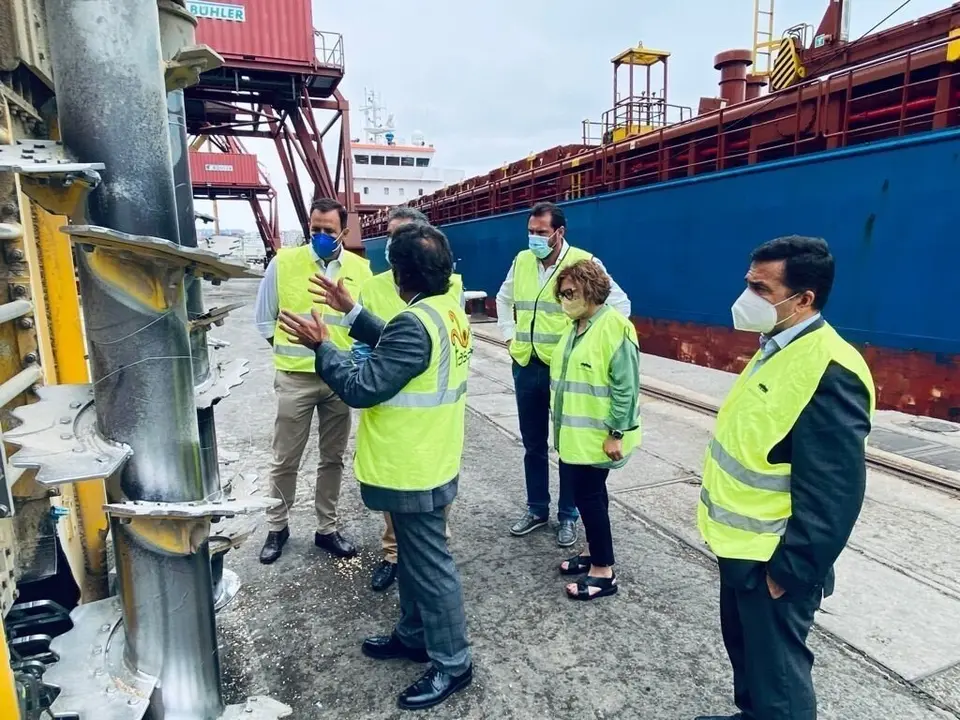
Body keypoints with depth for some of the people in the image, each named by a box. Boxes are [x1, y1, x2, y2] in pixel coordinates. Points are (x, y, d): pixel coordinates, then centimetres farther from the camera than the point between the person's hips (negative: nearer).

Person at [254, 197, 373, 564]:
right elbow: (265, 317, 4)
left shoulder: (360, 268, -1)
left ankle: (327, 529, 29)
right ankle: (276, 528, 29)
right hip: (295, 378, -1)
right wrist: (290, 351, 2)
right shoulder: (284, 261, -5)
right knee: (285, 459, 9)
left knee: (333, 458, 13)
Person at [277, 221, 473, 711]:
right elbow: (392, 348, 14)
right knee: (413, 556, 24)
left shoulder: (416, 323, -27)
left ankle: (452, 663, 24)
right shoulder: (447, 312, 4)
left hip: (414, 471, -10)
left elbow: (362, 388, -25)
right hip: (421, 463, 10)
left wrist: (320, 346, -13)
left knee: (430, 564, 6)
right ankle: (414, 634, 42)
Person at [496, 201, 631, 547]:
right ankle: (537, 508, 32)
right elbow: (504, 299, 23)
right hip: (526, 366, 5)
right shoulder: (521, 261, 6)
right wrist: (509, 335, 11)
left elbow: (620, 303, -3)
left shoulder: (584, 263, -10)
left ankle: (568, 515, 24)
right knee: (533, 444, 15)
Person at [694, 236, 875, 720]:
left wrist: (788, 570, -19)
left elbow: (833, 493, -25)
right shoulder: (777, 348, 5)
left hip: (772, 560, -9)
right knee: (744, 649, 27)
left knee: (777, 678, 12)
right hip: (740, 544, 9)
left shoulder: (830, 371, -26)